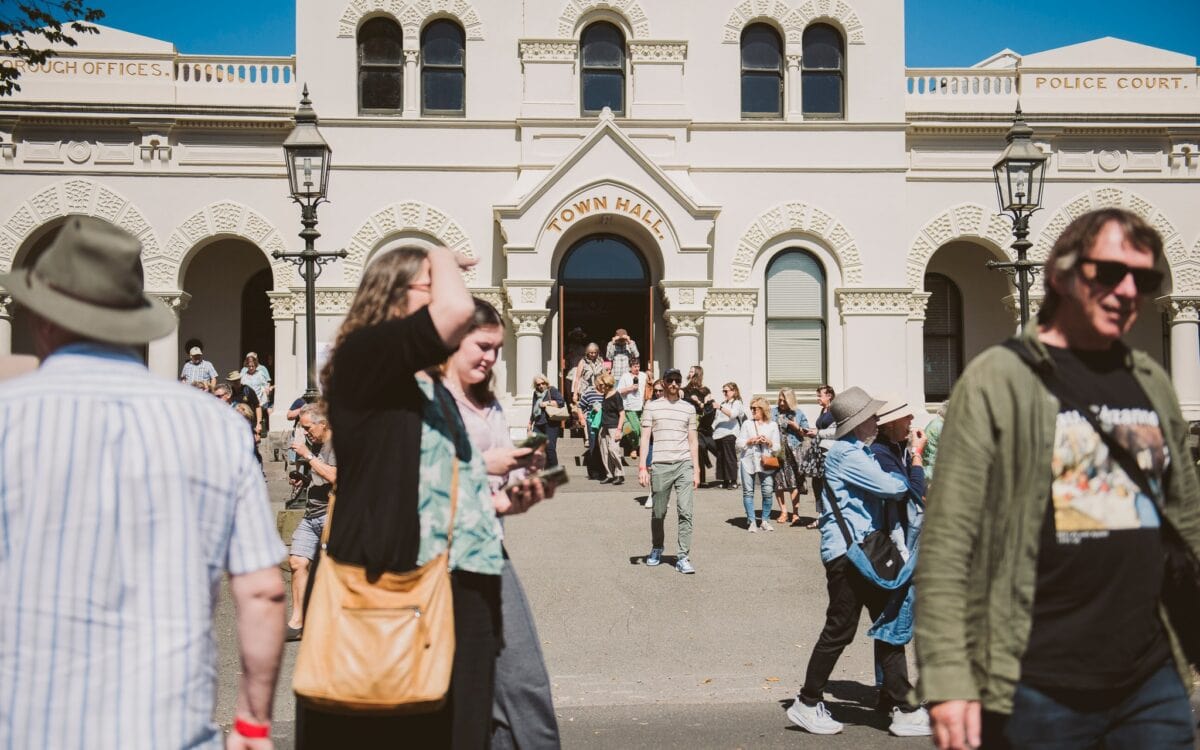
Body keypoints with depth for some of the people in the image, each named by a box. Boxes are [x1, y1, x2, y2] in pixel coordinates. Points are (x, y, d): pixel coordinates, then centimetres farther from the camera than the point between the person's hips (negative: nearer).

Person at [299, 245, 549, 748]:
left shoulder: (435, 390, 20)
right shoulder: (363, 355, -8)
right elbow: (457, 309, -24)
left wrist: (502, 501, 12)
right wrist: (444, 259, -3)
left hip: (456, 593, 9)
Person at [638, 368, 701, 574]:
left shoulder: (689, 408, 12)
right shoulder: (652, 407, 7)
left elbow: (693, 441, 14)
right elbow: (645, 438, 4)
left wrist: (696, 470, 8)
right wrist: (642, 467, -4)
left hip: (684, 465, 1)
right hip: (660, 465, -1)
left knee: (685, 512, -8)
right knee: (658, 513, 9)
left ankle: (683, 557, -4)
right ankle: (656, 549, 31)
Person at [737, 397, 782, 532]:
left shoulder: (772, 425, 10)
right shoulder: (746, 424, 10)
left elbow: (777, 447, 9)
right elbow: (739, 443, 6)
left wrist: (768, 442, -10)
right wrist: (750, 441, -10)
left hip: (765, 462, 0)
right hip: (748, 460, 0)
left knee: (768, 491, -5)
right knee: (748, 491, 0)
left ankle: (765, 520, 9)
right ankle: (751, 521, 8)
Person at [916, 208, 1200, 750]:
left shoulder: (1153, 384, 10)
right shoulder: (998, 379, -10)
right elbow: (945, 540, -14)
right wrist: (947, 679, -18)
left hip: (1153, 682, 6)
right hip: (1041, 691, -5)